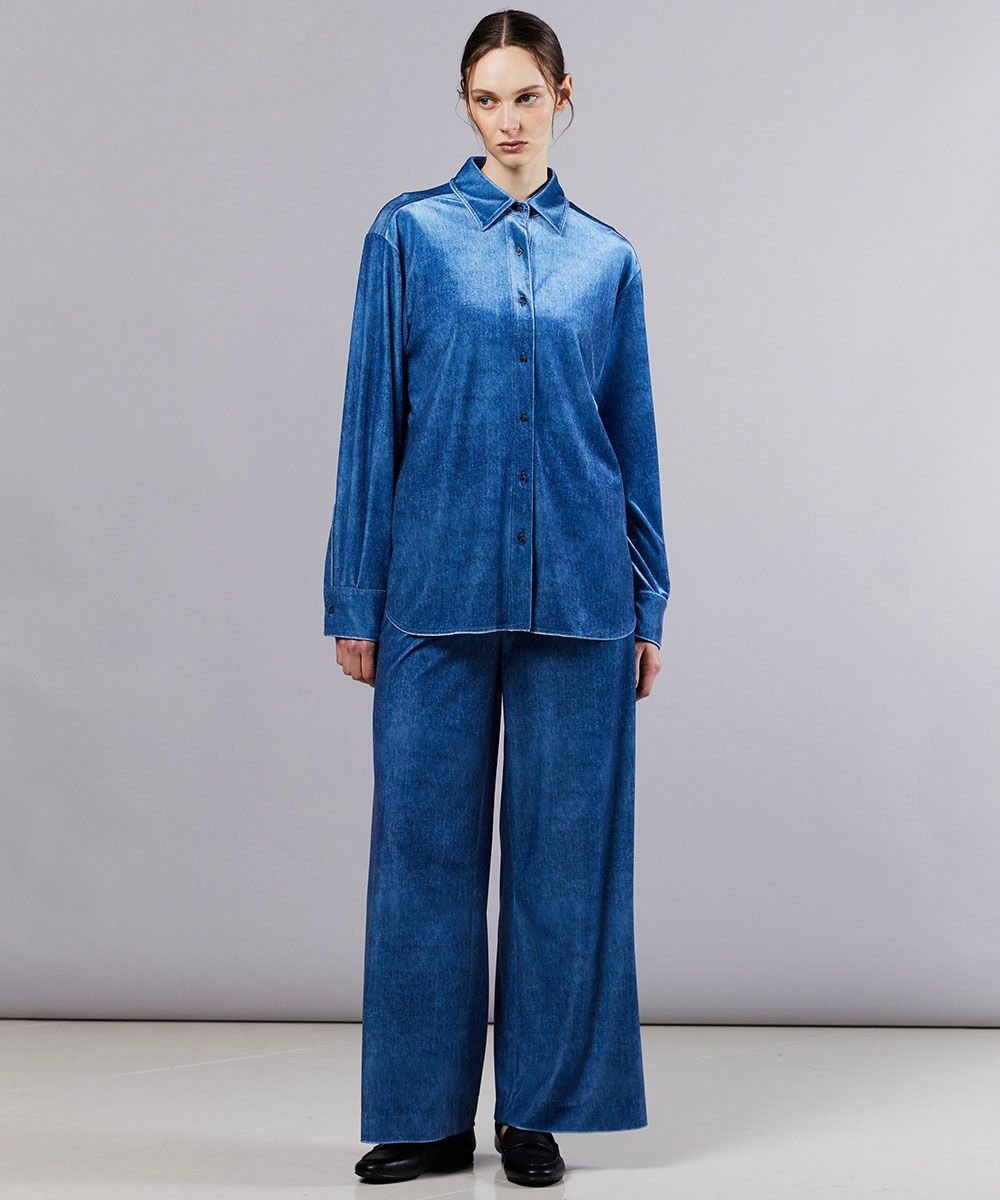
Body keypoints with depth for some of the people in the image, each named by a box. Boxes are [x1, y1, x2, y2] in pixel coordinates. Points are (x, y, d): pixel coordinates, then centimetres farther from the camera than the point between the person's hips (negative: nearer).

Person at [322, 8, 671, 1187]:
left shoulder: (605, 256, 9)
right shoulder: (410, 233, 4)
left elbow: (633, 436, 12)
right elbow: (371, 420, 2)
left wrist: (648, 602, 8)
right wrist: (354, 598, -2)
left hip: (577, 591, 2)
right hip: (440, 588, -1)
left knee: (562, 844, 5)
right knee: (428, 840, 3)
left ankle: (539, 1107, 18)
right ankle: (426, 1113, 16)